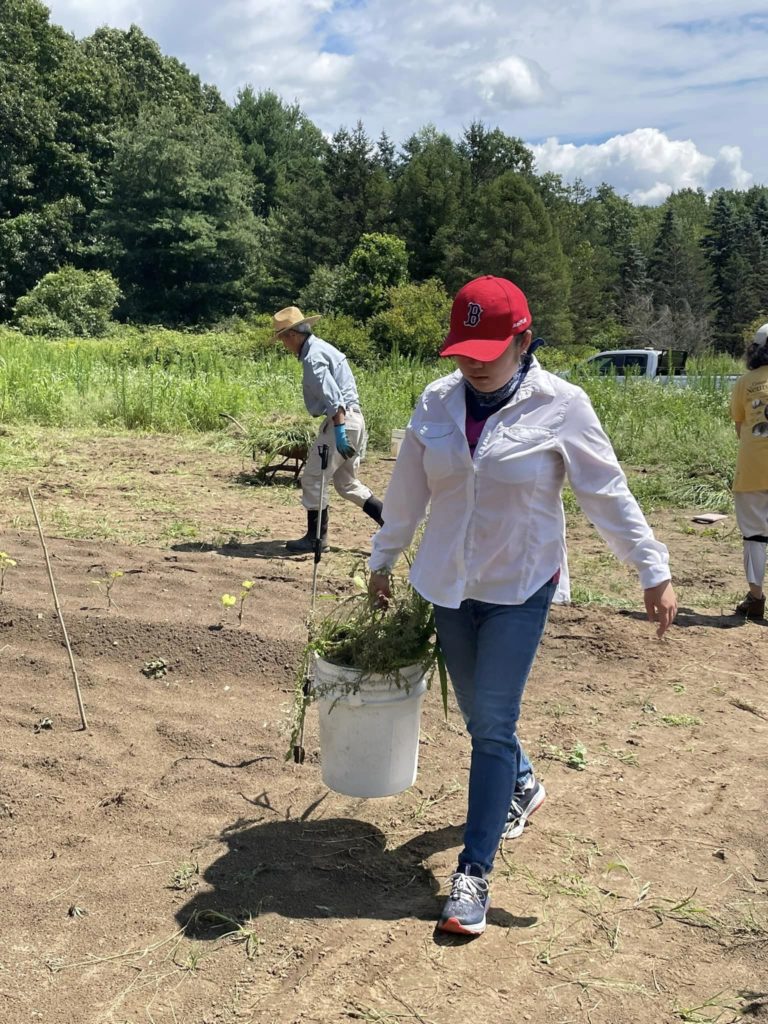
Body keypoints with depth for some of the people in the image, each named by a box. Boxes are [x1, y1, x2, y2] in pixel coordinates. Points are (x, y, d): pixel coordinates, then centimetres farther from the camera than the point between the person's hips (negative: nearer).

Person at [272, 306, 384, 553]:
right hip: (353, 419, 10)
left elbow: (332, 396, -23)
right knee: (347, 483, 16)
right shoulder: (321, 347, 19)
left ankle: (316, 538, 5)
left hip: (342, 420, -10)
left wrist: (339, 431, -27)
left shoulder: (313, 356, -13)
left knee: (312, 479, -2)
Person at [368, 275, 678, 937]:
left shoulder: (560, 406, -13)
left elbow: (608, 494, -8)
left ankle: (474, 873, 5)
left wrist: (654, 571, -7)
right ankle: (521, 788, 47)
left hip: (520, 589, -4)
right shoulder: (437, 402, -3)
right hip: (449, 585, 4)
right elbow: (408, 491, 7)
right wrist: (383, 559, 15)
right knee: (481, 716, 17)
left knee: (493, 723, -6)